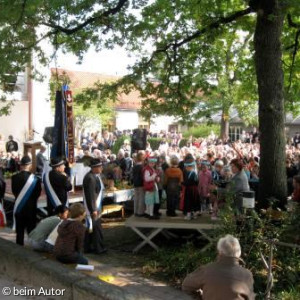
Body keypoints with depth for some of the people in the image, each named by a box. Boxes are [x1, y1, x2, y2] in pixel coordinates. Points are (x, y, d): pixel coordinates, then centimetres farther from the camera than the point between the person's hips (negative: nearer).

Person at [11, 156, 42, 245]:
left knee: (19, 232, 12)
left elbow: (14, 192, 1)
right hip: (31, 208, -1)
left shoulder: (15, 177, -11)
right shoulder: (35, 179, -15)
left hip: (19, 207, 2)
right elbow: (38, 193, -5)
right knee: (31, 231, 9)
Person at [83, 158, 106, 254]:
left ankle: (88, 247, 27)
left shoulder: (95, 176, 6)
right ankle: (98, 248, 14)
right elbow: (90, 195, -25)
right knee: (96, 227, 2)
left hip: (96, 206, 10)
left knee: (91, 227, 17)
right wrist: (93, 210, -22)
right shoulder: (90, 178, -24)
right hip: (93, 207, -10)